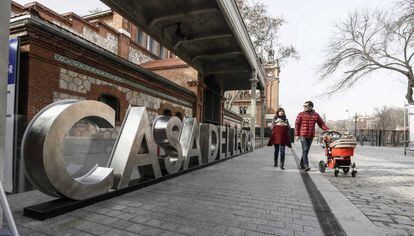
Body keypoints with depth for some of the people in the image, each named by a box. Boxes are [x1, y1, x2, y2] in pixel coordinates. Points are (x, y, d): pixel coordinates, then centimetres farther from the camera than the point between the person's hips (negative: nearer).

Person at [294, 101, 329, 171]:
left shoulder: (316, 115, 6)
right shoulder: (301, 115, 0)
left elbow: (322, 124, 10)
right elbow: (297, 125, -1)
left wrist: (328, 130, -5)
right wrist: (296, 135, -7)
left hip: (311, 136, 3)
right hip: (303, 135, -3)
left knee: (306, 150, 11)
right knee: (305, 150, -10)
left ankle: (302, 164, 25)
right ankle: (306, 165, -9)